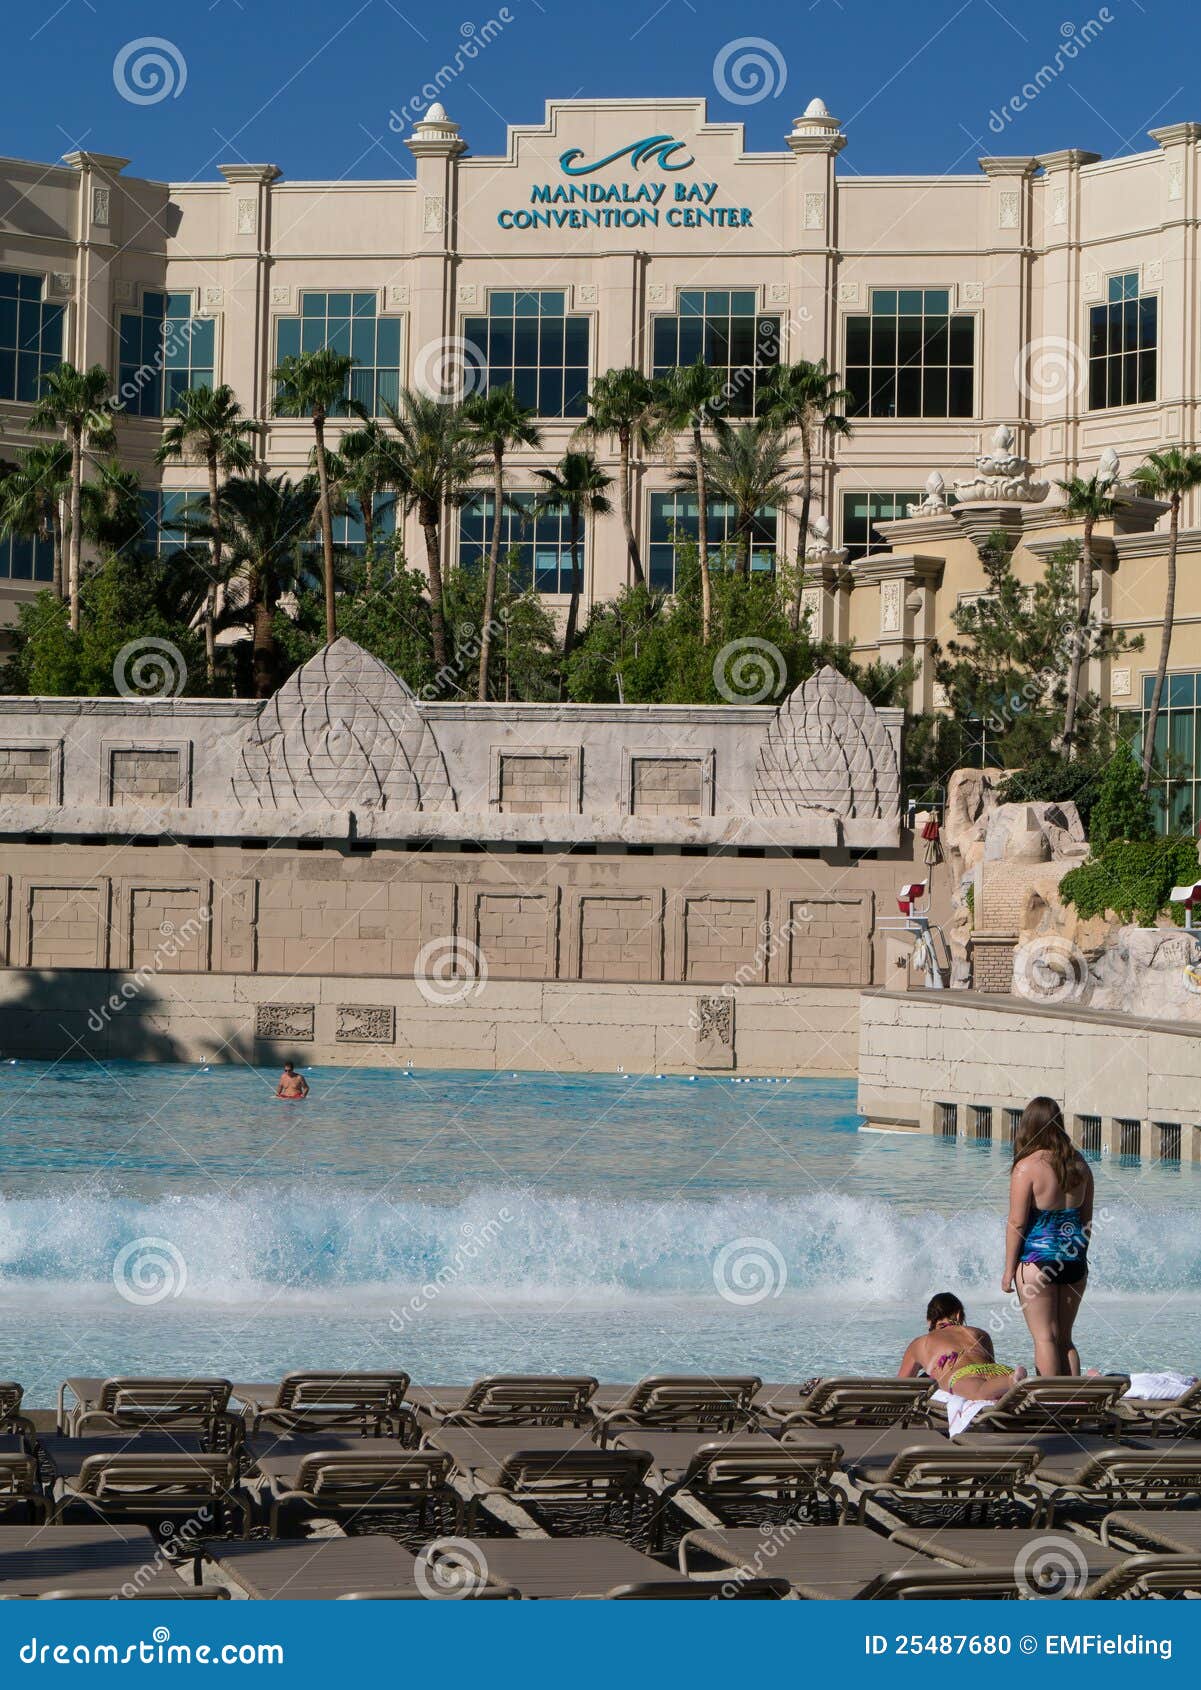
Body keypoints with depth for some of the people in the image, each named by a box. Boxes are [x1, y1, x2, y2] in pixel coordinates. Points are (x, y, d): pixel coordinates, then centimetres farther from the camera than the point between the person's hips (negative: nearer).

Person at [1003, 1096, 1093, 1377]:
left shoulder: (1027, 1167, -11)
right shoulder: (1079, 1164, 5)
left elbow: (1017, 1224, -11)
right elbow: (1086, 1219, 11)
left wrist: (1009, 1270, -5)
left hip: (1038, 1259, -5)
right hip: (1073, 1259, 5)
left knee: (1044, 1337, -1)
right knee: (1065, 1338, 13)